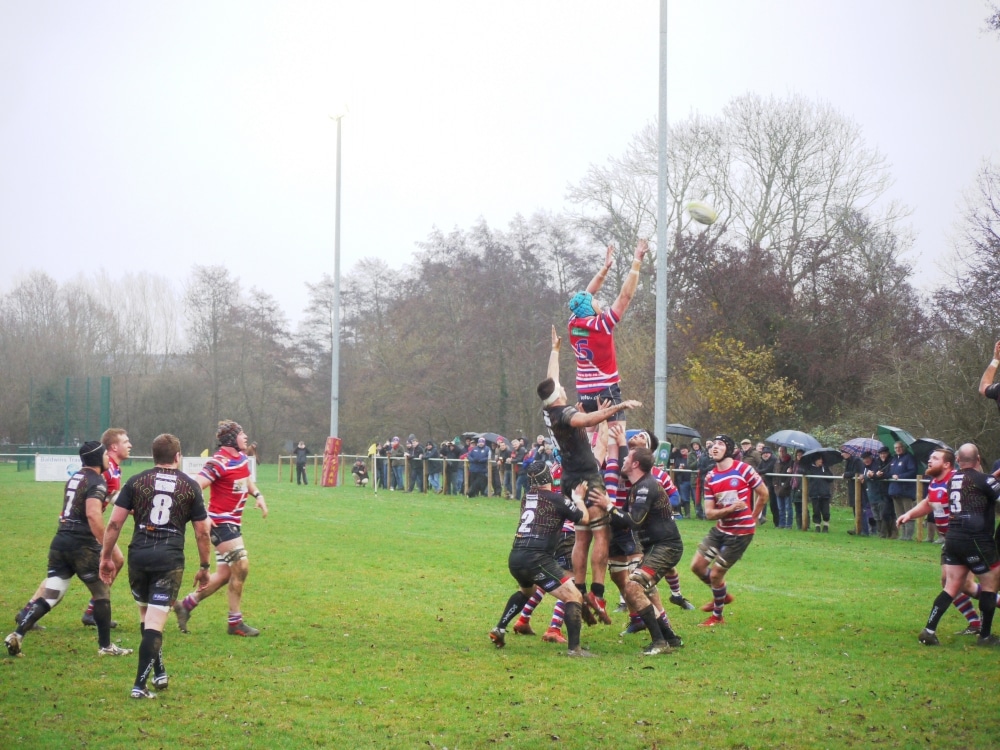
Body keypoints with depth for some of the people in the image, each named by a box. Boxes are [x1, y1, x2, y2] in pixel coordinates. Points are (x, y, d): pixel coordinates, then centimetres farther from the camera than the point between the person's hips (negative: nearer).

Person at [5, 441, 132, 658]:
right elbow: (93, 514, -23)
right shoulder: (96, 482, -9)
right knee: (102, 591, 7)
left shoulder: (75, 478, 18)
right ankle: (105, 646, 11)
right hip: (82, 543, -8)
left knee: (49, 595, 7)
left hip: (61, 541, 8)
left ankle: (17, 634, -6)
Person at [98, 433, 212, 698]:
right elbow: (202, 531, 7)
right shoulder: (190, 486, 5)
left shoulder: (136, 482, 6)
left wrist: (106, 557, 9)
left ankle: (159, 672, 28)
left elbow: (114, 523, 1)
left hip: (139, 554, 2)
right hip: (170, 558, -2)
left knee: (145, 614, 21)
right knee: (155, 622, -3)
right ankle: (140, 684, -9)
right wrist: (204, 567, 16)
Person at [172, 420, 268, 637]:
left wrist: (257, 495, 11)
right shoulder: (219, 463, -18)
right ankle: (235, 622, -2)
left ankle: (185, 605, 23)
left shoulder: (242, 458, 9)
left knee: (224, 574, 11)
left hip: (233, 522, 10)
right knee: (241, 566, -12)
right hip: (221, 522, -10)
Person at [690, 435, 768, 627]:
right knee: (697, 566, 6)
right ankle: (722, 595, 33)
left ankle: (717, 617, 20)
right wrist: (730, 509, -21)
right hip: (721, 529, 6)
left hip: (741, 533, -6)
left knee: (715, 574, -3)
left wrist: (751, 518, 11)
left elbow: (763, 494, -1)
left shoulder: (743, 469, -14)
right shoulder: (710, 478, 1)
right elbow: (709, 513, -3)